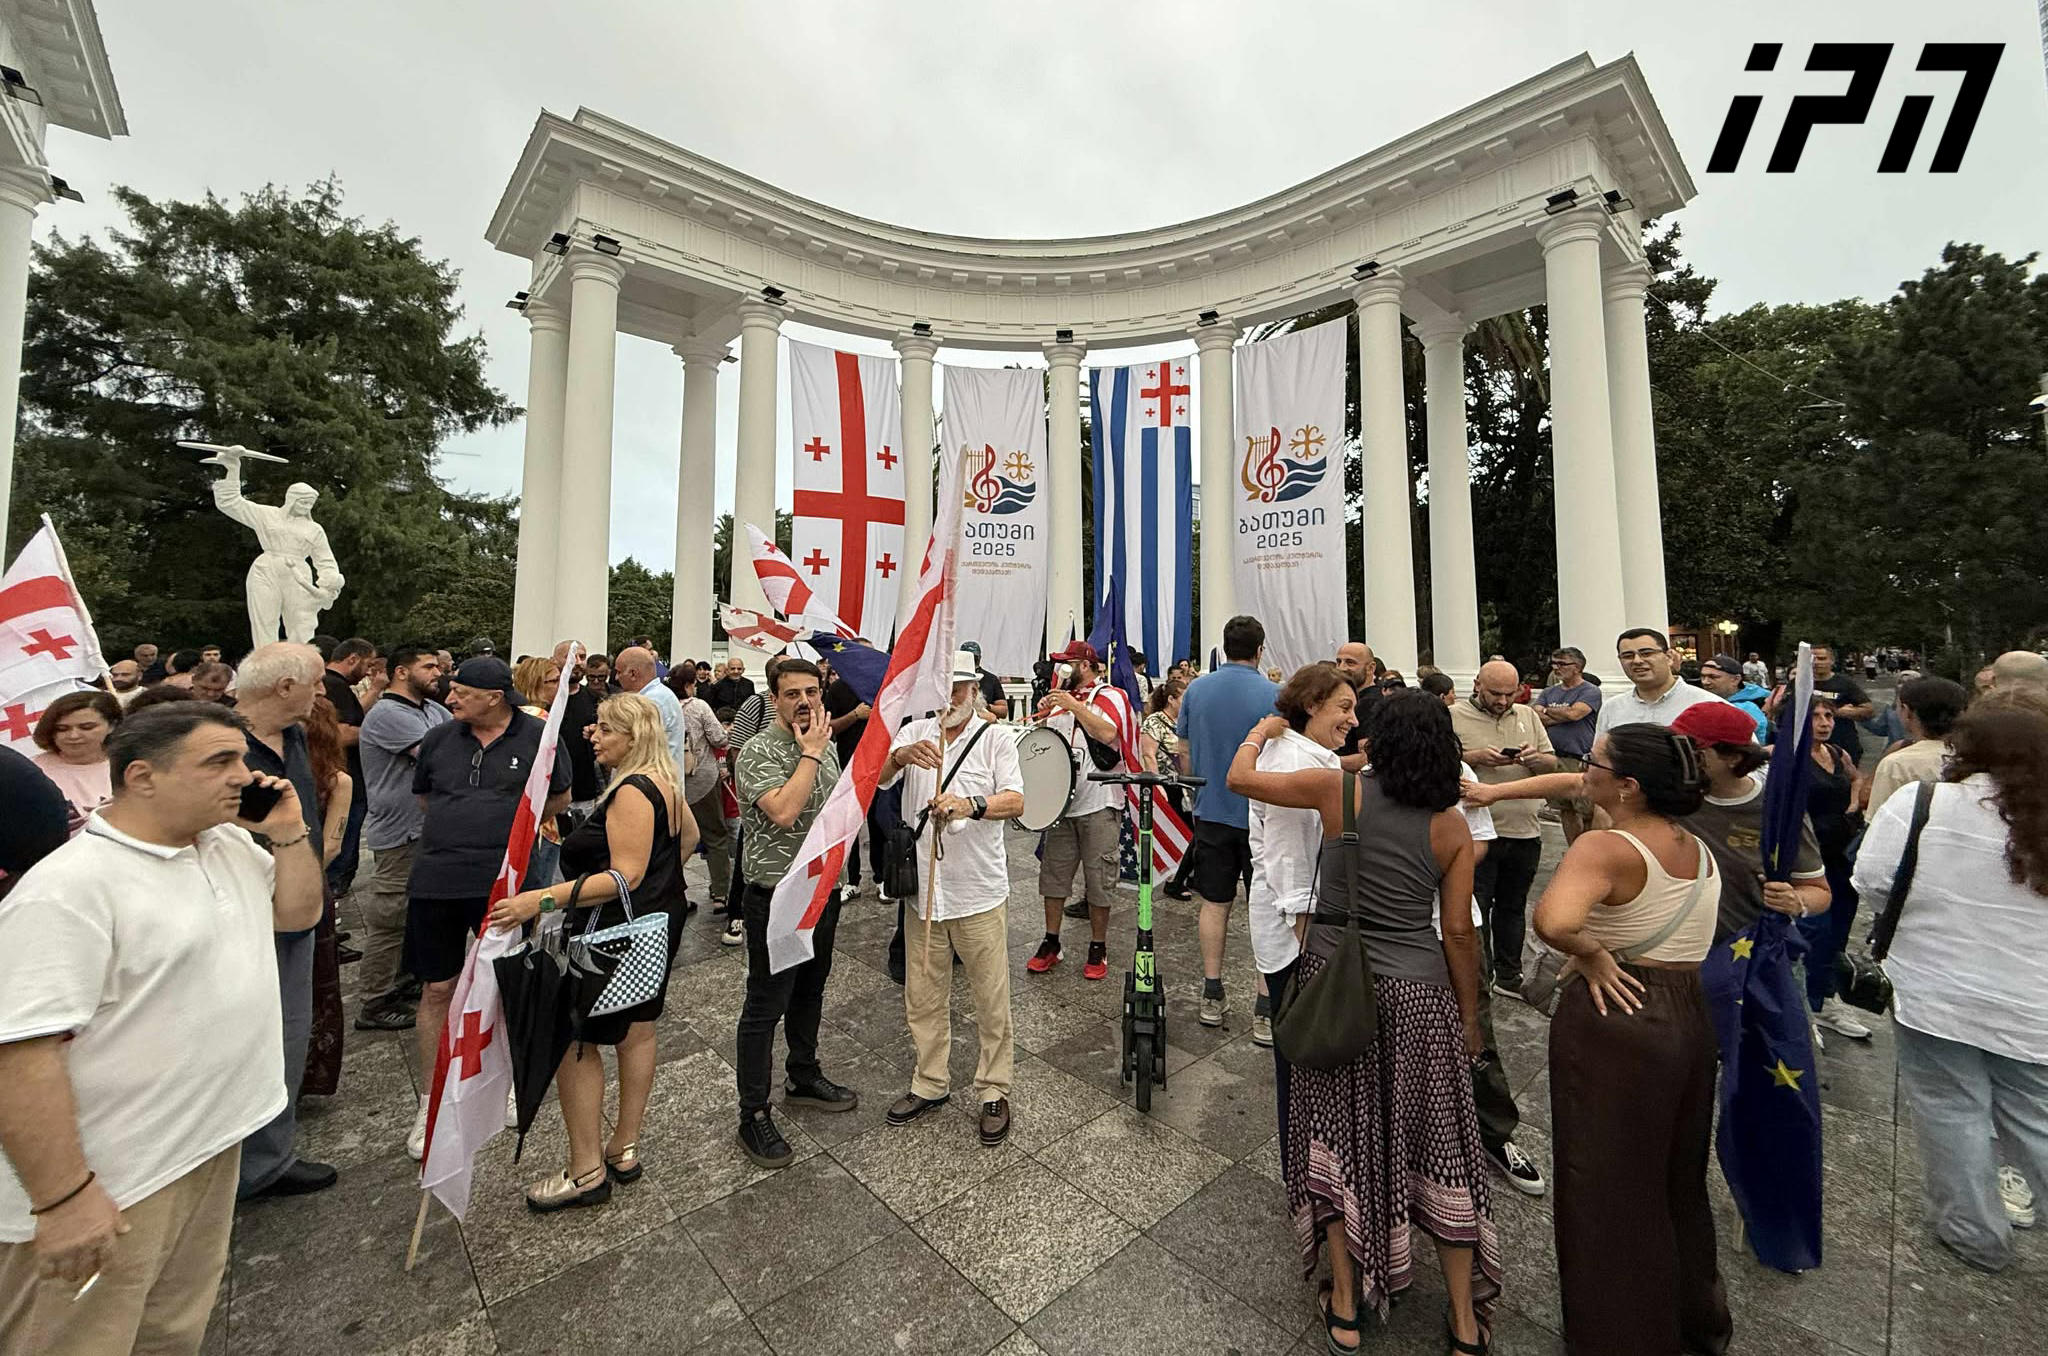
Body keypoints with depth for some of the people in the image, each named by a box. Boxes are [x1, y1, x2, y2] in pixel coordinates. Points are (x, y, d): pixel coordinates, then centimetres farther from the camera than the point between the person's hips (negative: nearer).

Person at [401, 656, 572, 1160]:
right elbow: (424, 795, 20)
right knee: (437, 989, 11)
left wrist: (511, 822, 3)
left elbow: (559, 797, 7)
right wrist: (469, 822, 11)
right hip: (435, 878, 3)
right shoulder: (438, 738, 5)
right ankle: (432, 1100, 28)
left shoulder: (540, 737, -5)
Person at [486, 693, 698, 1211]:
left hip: (617, 930, -10)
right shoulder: (663, 782, 7)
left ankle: (587, 1171, 15)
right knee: (636, 1029, 18)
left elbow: (626, 877, -27)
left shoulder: (631, 792, -23)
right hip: (655, 923, 10)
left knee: (572, 1041, 3)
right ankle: (625, 1148, 32)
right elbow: (688, 837, 20)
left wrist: (544, 899, -29)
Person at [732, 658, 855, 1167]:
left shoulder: (825, 744, 6)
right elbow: (783, 812, -33)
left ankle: (804, 1078, 41)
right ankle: (753, 1116, 21)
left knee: (809, 992, 22)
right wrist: (810, 753, -25)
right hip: (777, 899, -7)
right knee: (765, 1006, 6)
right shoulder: (759, 752, -18)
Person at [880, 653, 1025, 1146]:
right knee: (923, 998, 17)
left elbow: (1016, 802, -12)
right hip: (923, 890, 3)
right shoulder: (914, 732, 5)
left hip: (979, 892, -3)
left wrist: (971, 805, -31)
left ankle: (993, 1092, 28)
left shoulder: (995, 740, -2)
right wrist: (901, 756, -30)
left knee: (991, 1000, 8)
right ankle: (930, 1084, 37)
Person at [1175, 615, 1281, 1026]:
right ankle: (1266, 1004, 15)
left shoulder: (1196, 689, -1)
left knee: (1214, 903, 12)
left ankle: (1211, 997, 21)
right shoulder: (1274, 694, -13)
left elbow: (1184, 752, 6)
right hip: (1260, 815, -3)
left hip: (1211, 811, 3)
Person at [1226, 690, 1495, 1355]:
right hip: (1418, 993, 2)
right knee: (1437, 1144, 18)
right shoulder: (1452, 824, -4)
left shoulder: (1339, 789, -11)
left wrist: (1263, 731, 15)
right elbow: (1458, 933, -1)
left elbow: (1240, 778, -4)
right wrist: (1470, 1018, 12)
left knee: (1339, 1138, 14)